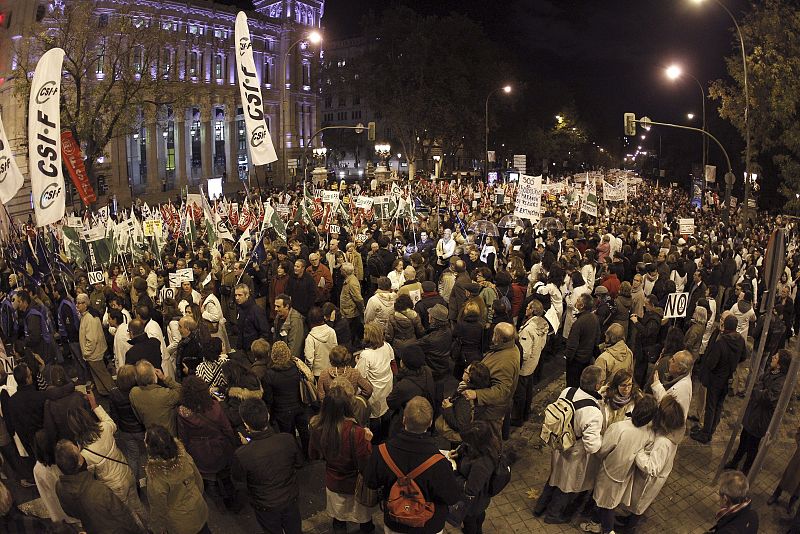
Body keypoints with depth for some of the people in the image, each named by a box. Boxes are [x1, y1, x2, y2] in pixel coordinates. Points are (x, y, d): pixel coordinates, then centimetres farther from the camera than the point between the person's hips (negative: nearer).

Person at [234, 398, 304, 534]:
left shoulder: (241, 455, -34)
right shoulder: (288, 440, -27)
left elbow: (237, 477, -10)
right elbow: (299, 463, -8)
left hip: (266, 507, -2)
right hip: (291, 498, 2)